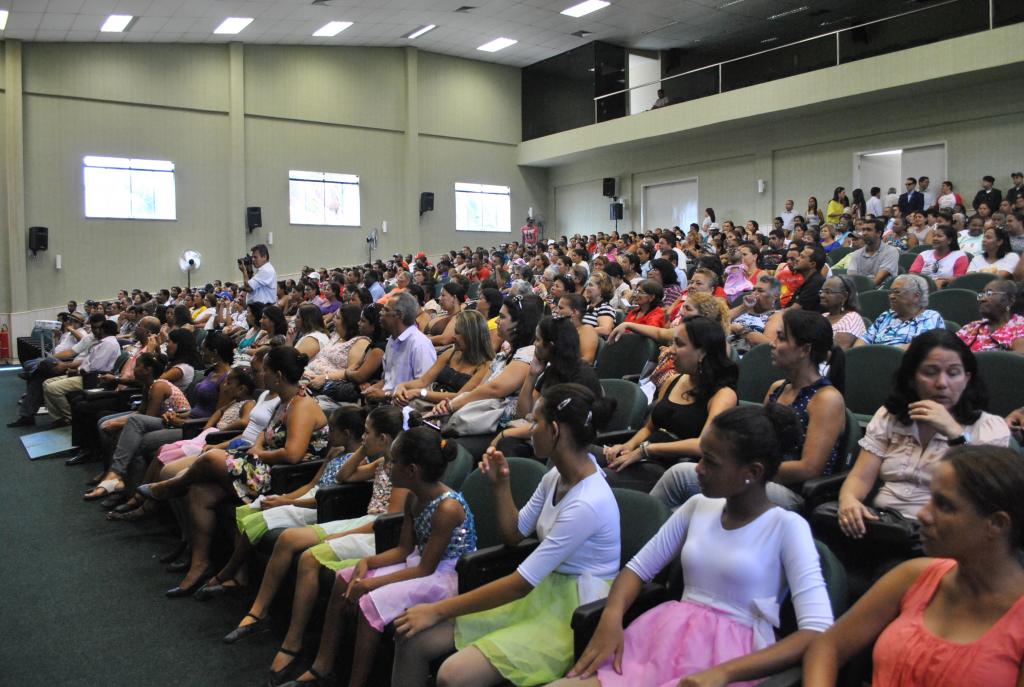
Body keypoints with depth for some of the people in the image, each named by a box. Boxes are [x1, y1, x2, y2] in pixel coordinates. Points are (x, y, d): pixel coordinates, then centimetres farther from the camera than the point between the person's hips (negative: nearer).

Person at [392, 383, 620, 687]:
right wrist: (500, 484, -1)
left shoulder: (588, 503, -26)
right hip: (542, 594, 8)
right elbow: (514, 533, 16)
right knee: (413, 640, -5)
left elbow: (521, 582, -23)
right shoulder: (557, 477, 3)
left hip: (574, 616, -8)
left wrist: (438, 610, -17)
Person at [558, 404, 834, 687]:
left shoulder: (787, 526, -2)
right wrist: (611, 617, -5)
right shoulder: (698, 507, 13)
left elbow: (817, 632, -12)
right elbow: (638, 568, 17)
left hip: (732, 654, -4)